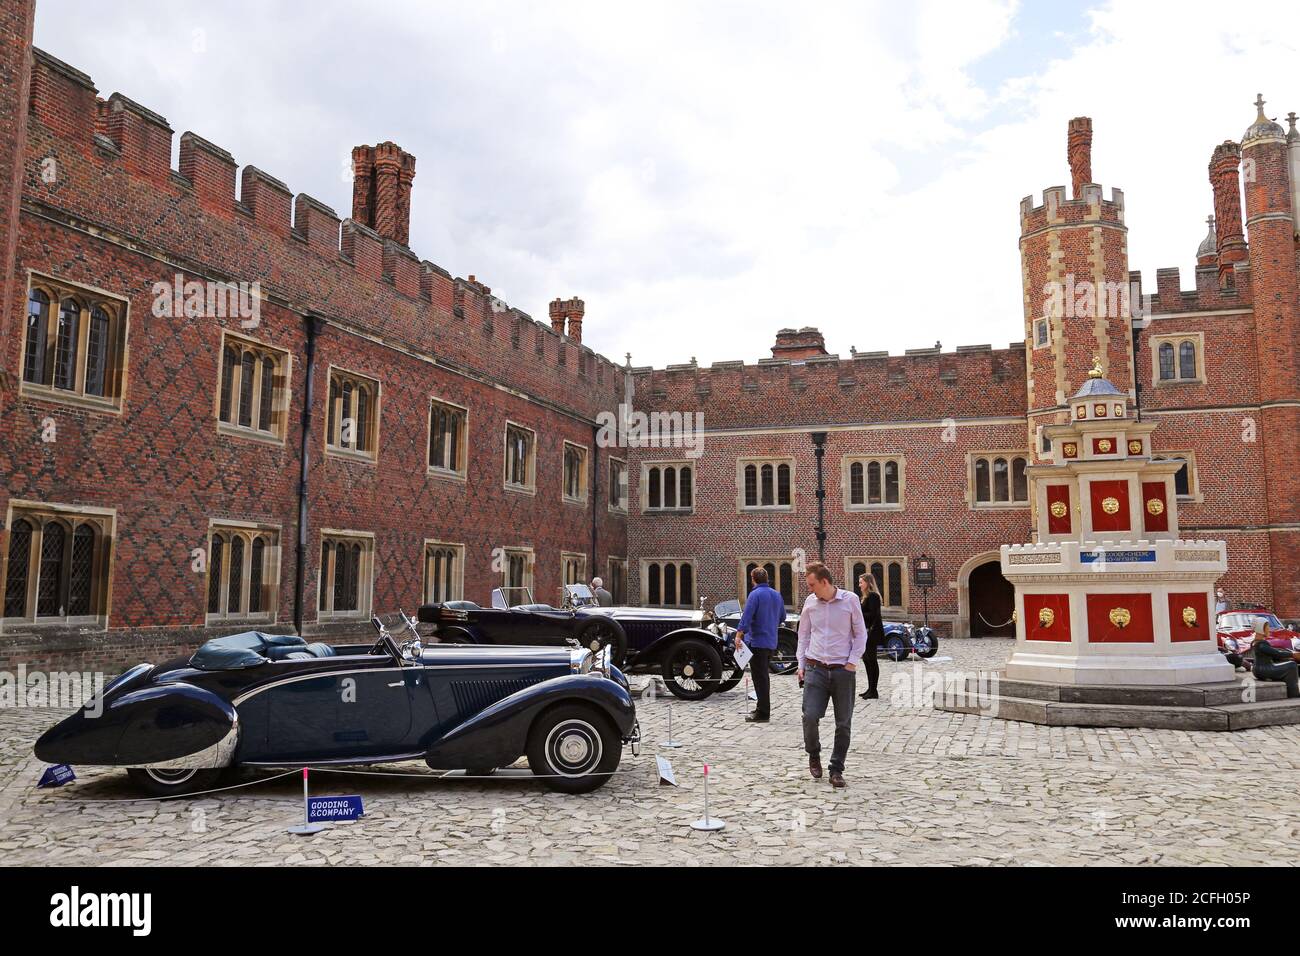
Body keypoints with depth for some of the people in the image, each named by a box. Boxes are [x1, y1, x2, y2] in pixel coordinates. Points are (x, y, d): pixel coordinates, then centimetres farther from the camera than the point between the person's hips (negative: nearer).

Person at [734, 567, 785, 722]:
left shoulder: (755, 594, -12)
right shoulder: (776, 595, 11)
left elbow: (746, 616, -22)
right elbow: (782, 617, 21)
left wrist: (739, 634, -25)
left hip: (757, 641, -8)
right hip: (771, 642, 8)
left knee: (760, 677, -5)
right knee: (764, 675, 19)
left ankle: (763, 713, -4)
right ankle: (763, 707, 28)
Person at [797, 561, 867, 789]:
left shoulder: (850, 600, -4)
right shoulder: (810, 602, 4)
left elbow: (860, 634, 3)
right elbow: (803, 634, 14)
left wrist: (852, 661, -5)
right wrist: (801, 664, 9)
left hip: (843, 670, -1)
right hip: (815, 668, 1)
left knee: (843, 723, 3)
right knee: (810, 716, -11)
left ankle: (836, 770, 16)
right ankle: (813, 755, 17)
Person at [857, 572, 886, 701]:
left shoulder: (873, 596, -14)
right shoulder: (866, 596, 17)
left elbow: (872, 614, -21)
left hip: (872, 631, -10)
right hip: (867, 632, 10)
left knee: (871, 660, -6)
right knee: (867, 659, 13)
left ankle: (873, 691, -1)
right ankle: (870, 689, 20)